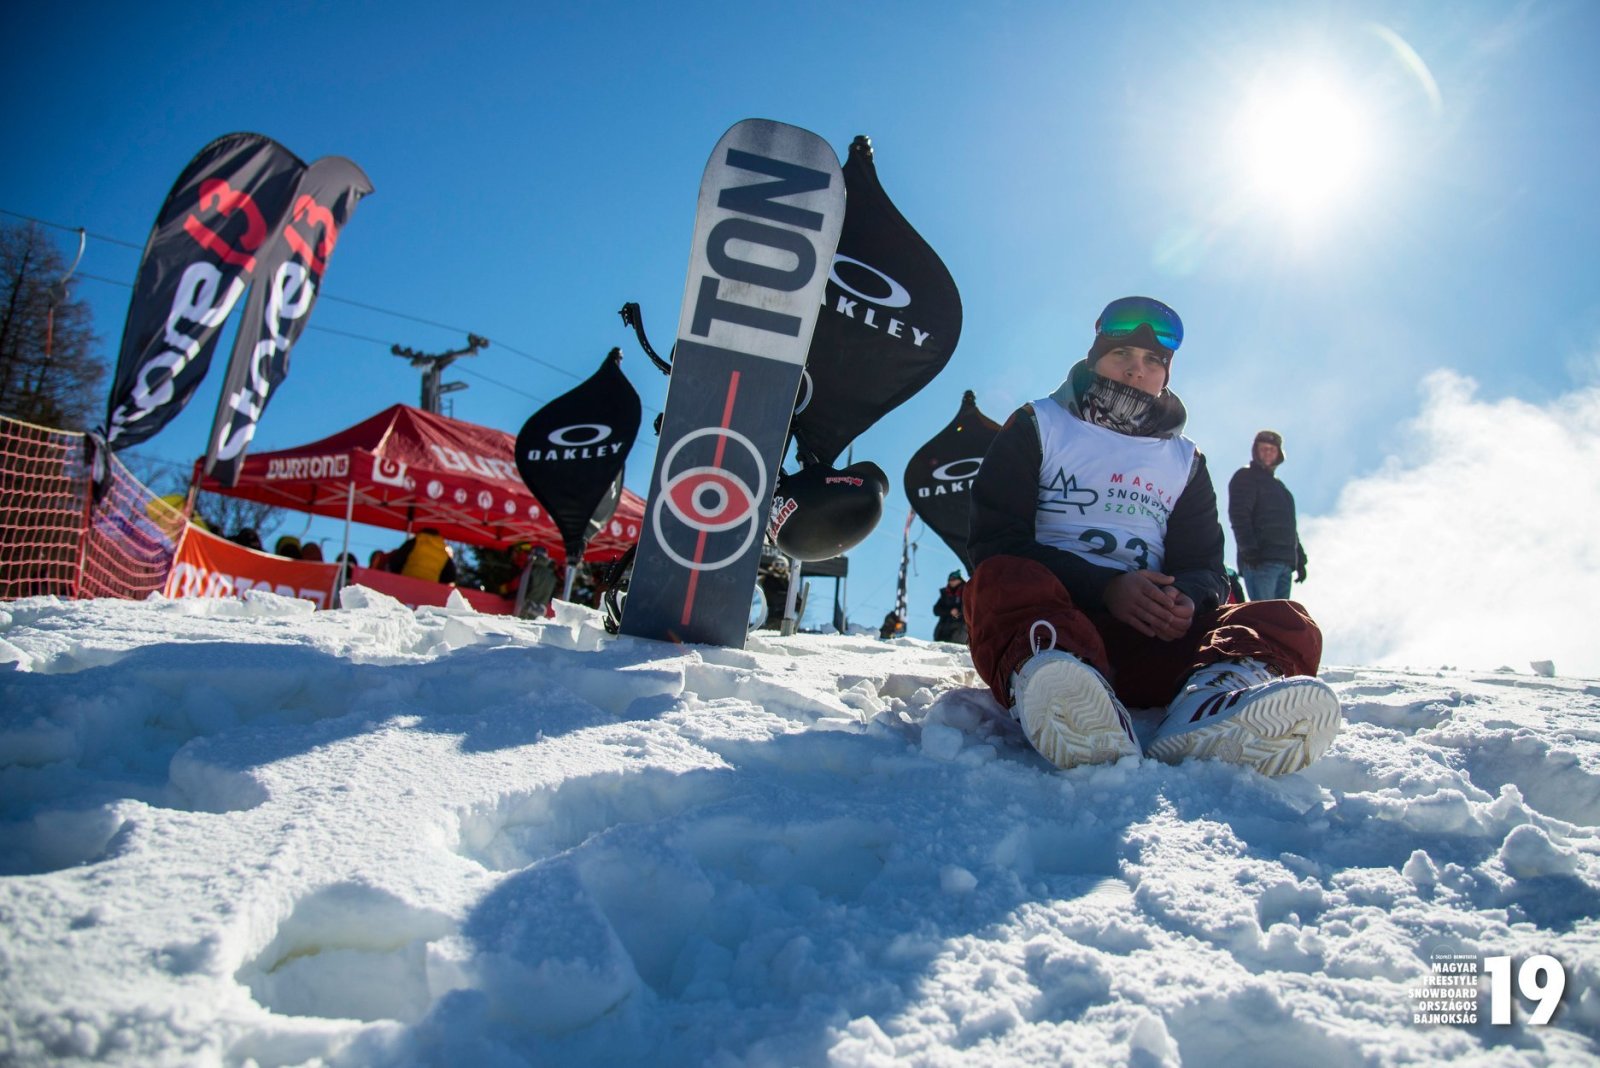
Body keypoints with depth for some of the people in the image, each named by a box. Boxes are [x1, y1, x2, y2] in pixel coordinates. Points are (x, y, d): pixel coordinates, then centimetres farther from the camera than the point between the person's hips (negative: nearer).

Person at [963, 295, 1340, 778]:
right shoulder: (1037, 427, 13)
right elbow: (996, 541, 0)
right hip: (1047, 611, -3)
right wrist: (1105, 589, -16)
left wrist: (1187, 600, -12)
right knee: (1006, 580, -35)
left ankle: (1212, 701, -54)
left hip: (1152, 638, 3)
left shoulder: (1185, 461, 25)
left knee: (1289, 626, -20)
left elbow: (1204, 563, 16)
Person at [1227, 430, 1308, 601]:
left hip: (1285, 562, 8)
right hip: (1260, 561, -8)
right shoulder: (1246, 477, 6)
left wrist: (1300, 559, 20)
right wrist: (1249, 549, -21)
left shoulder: (1279, 486, 30)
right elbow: (1238, 516, -9)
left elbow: (1289, 526, 30)